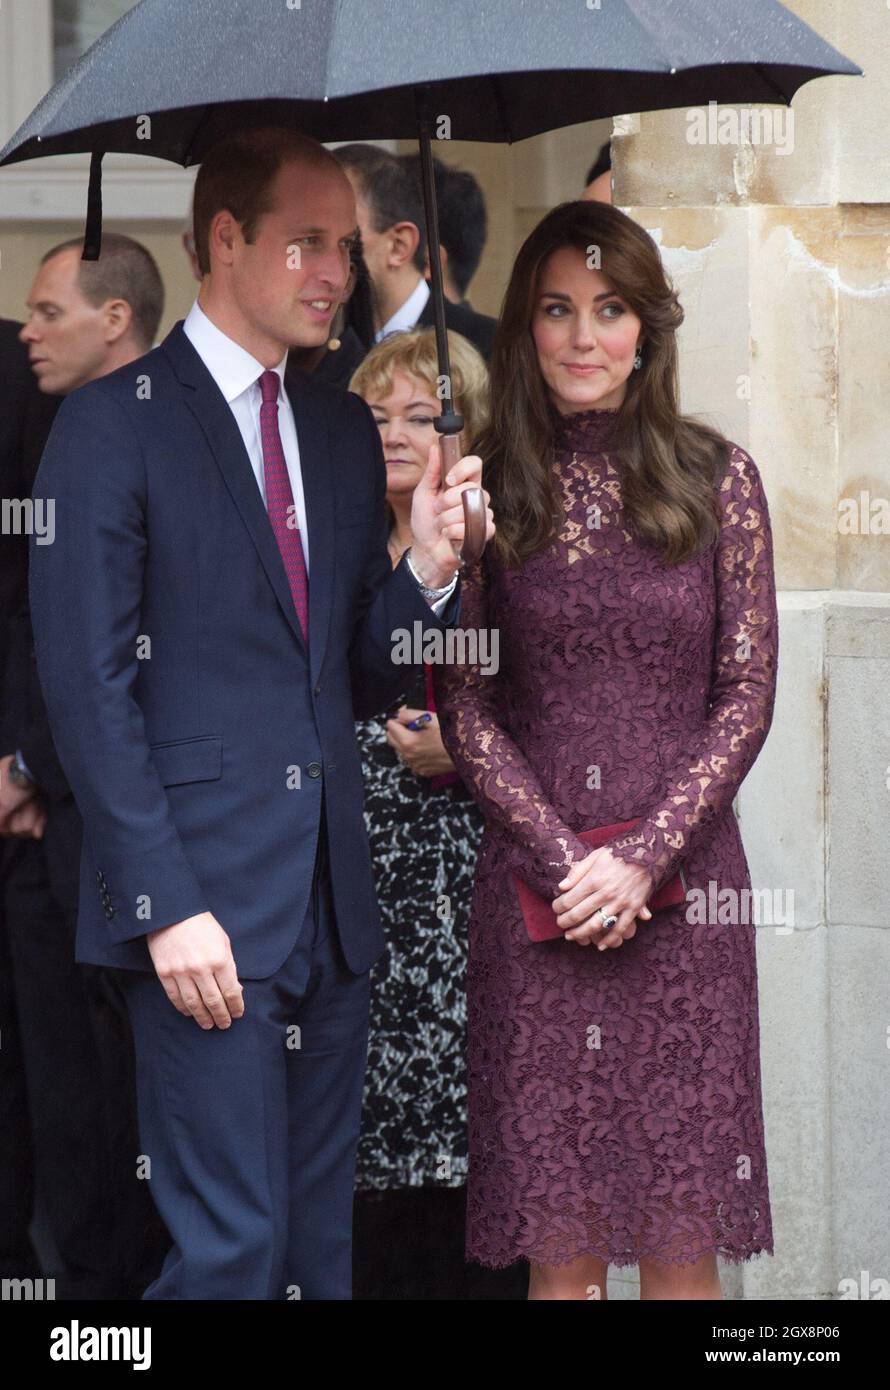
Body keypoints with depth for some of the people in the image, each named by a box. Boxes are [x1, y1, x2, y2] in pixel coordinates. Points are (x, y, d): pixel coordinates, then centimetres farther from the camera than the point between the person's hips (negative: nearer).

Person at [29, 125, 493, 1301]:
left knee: (320, 1239, 10)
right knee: (232, 1247, -9)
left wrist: (428, 565, -3)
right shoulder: (115, 423, -6)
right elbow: (90, 693, -10)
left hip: (331, 898, 7)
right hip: (206, 908, -7)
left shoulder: (344, 430, 15)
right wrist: (166, 906, -16)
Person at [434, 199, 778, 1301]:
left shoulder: (717, 478, 4)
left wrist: (643, 857, -9)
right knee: (559, 1237, 1)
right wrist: (563, 860, -8)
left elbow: (746, 694, 2)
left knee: (684, 1225, 1)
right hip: (535, 891, 0)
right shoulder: (487, 488, 5)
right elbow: (464, 706, 4)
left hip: (683, 880, 0)